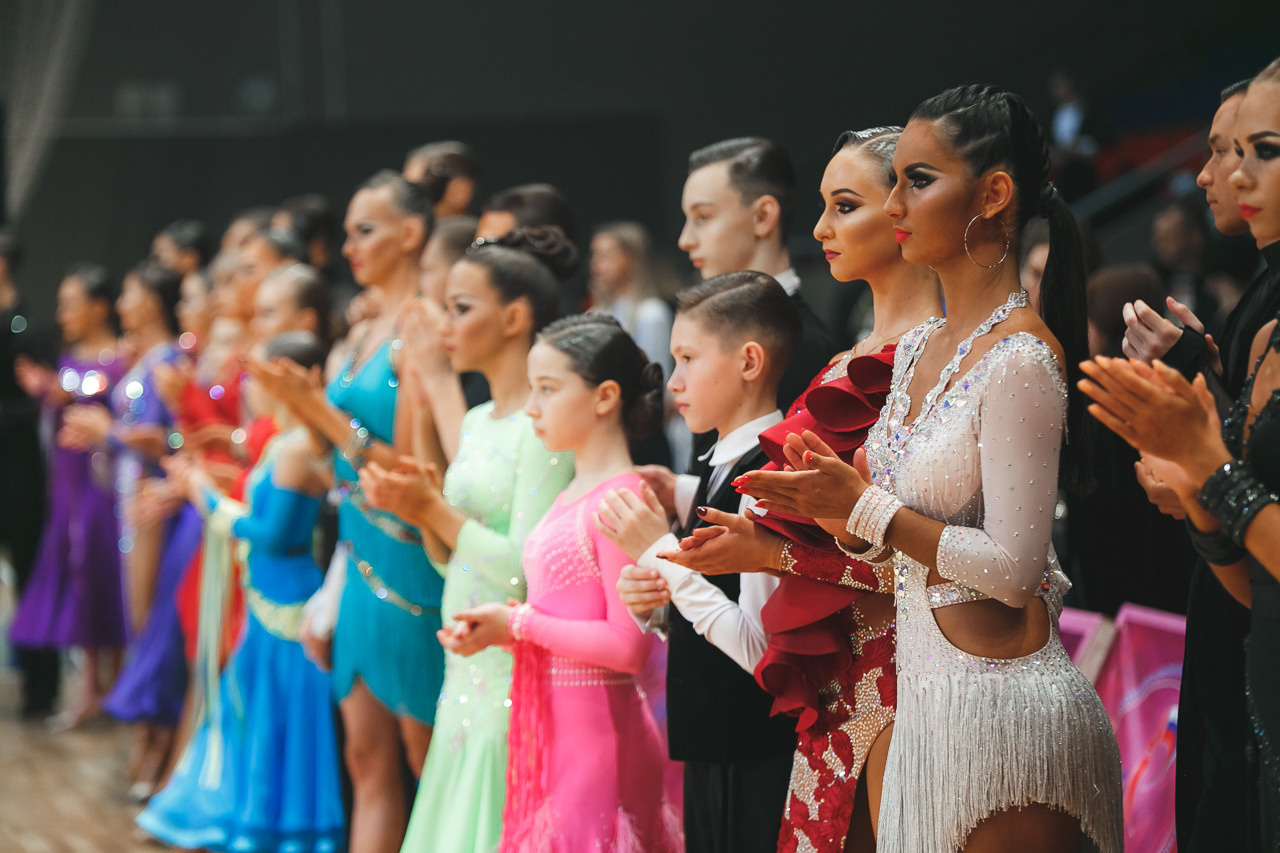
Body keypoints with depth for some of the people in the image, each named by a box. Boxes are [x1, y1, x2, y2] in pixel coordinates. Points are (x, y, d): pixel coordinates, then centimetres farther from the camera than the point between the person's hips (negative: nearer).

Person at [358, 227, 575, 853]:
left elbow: (527, 570, -20)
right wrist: (417, 510, 2)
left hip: (512, 677, -9)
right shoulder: (477, 422, 15)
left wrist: (435, 510, -13)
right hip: (466, 677, 9)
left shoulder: (543, 425, -13)